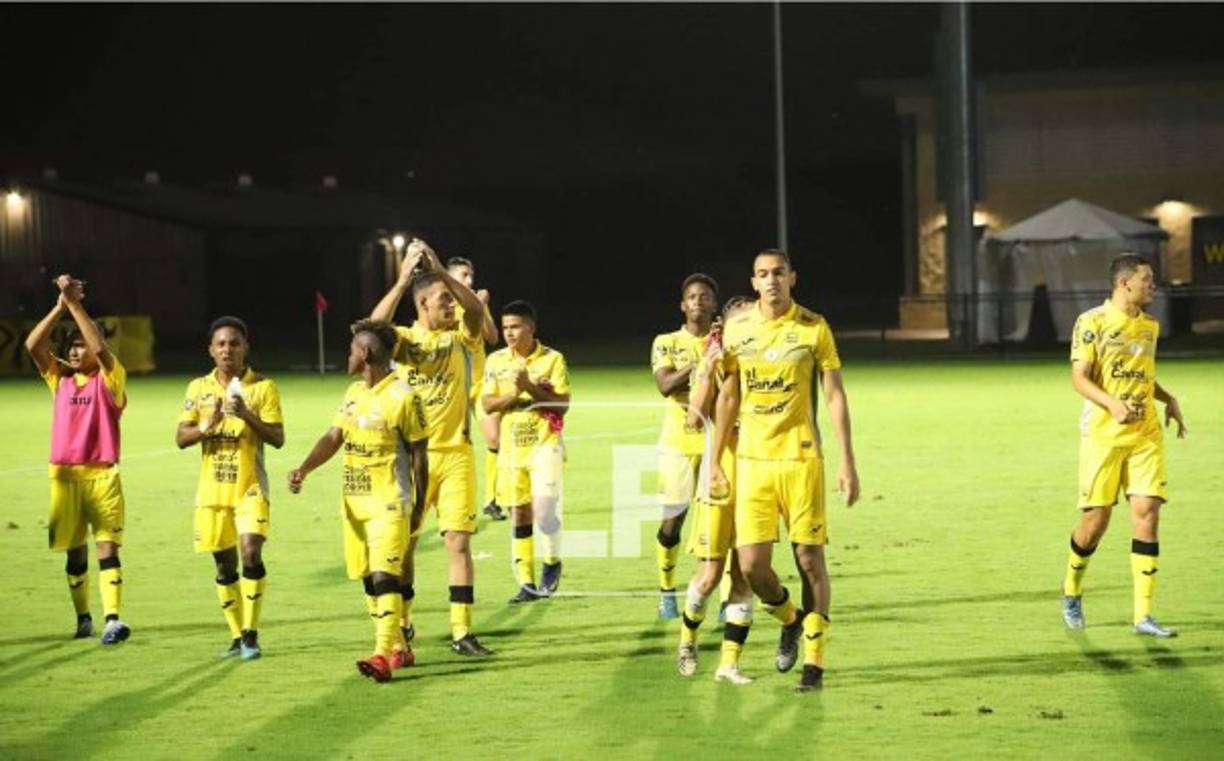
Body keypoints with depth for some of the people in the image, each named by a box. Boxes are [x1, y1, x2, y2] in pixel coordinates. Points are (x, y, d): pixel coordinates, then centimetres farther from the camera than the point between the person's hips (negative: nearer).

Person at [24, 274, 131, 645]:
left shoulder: (110, 379, 0)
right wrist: (60, 306, -9)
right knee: (75, 551, 8)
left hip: (102, 475, -4)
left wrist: (75, 303, -19)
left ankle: (112, 619, -22)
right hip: (65, 474, 4)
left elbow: (100, 347, -19)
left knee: (108, 546, -12)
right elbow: (32, 345, -1)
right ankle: (83, 619, 17)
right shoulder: (59, 378, 10)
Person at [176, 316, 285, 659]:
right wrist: (208, 425, -16)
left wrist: (247, 415, -21)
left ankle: (251, 634, -10)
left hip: (250, 488, -3)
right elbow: (181, 438, 3)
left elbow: (278, 438, -7)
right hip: (212, 490, 3)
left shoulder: (263, 387, -2)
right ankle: (237, 636, 19)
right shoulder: (198, 388, 6)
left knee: (251, 554, -19)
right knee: (225, 565, 8)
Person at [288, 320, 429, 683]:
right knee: (367, 579, 11)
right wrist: (304, 469, -10)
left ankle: (383, 656, -24)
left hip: (389, 503, -8)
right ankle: (399, 648, 23)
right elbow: (333, 437, 7)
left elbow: (419, 454, -7)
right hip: (354, 502, 8)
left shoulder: (403, 396, -11)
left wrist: (419, 507, -5)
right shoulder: (354, 393, 11)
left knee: (384, 576, -17)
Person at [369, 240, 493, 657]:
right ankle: (402, 622, 27)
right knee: (404, 542, 9)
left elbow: (478, 311, -17)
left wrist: (440, 271, -24)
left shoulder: (460, 337, 4)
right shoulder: (403, 339, 0)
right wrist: (403, 280, -25)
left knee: (459, 541, -4)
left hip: (455, 454, 1)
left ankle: (462, 632, -3)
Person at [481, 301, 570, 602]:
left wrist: (530, 388, -20)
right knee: (519, 516, 5)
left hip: (544, 445, -4)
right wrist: (517, 392, -16)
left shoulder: (552, 359, -4)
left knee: (544, 509, -17)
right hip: (511, 448, 4)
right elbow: (488, 404, 0)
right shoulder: (496, 361, 5)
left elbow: (562, 404, -10)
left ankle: (552, 563, 9)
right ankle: (527, 584, 13)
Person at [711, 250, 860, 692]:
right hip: (751, 460, 2)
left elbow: (835, 395, 0)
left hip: (801, 458, -2)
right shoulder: (737, 329, 5)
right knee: (751, 564, -5)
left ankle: (813, 661, 11)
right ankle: (789, 619, 26)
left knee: (809, 559, -1)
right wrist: (715, 461, 12)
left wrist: (848, 463, -5)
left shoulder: (813, 328, -2)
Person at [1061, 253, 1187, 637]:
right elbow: (1079, 378, -11)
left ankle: (1143, 615, -5)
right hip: (1102, 433, -5)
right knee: (1096, 519, -3)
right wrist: (1112, 404, -27)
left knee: (1147, 513, -6)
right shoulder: (1093, 322, -6)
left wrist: (1168, 400, 9)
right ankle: (1072, 592, 25)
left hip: (1146, 433, 5)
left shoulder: (1149, 326, 14)